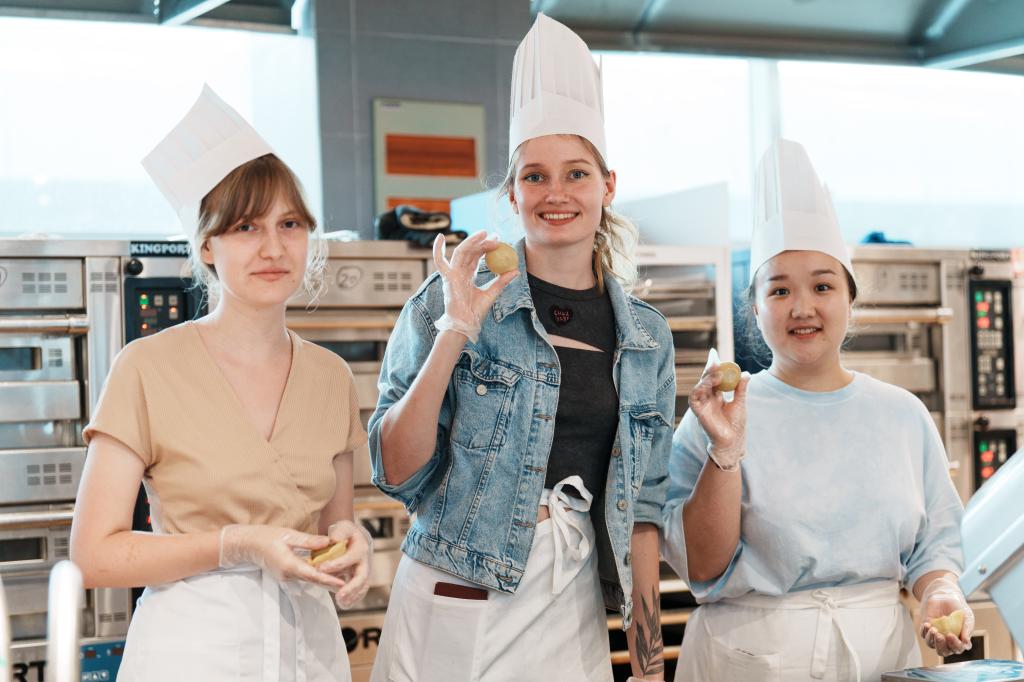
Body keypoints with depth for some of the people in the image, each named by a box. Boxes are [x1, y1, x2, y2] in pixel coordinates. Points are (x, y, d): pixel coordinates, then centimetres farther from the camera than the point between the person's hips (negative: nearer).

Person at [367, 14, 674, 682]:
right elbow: (397, 473, -8)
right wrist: (452, 337, -18)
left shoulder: (647, 337, 6)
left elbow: (641, 507, 8)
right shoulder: (453, 300, -4)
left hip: (571, 621, 3)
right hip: (451, 607, -2)